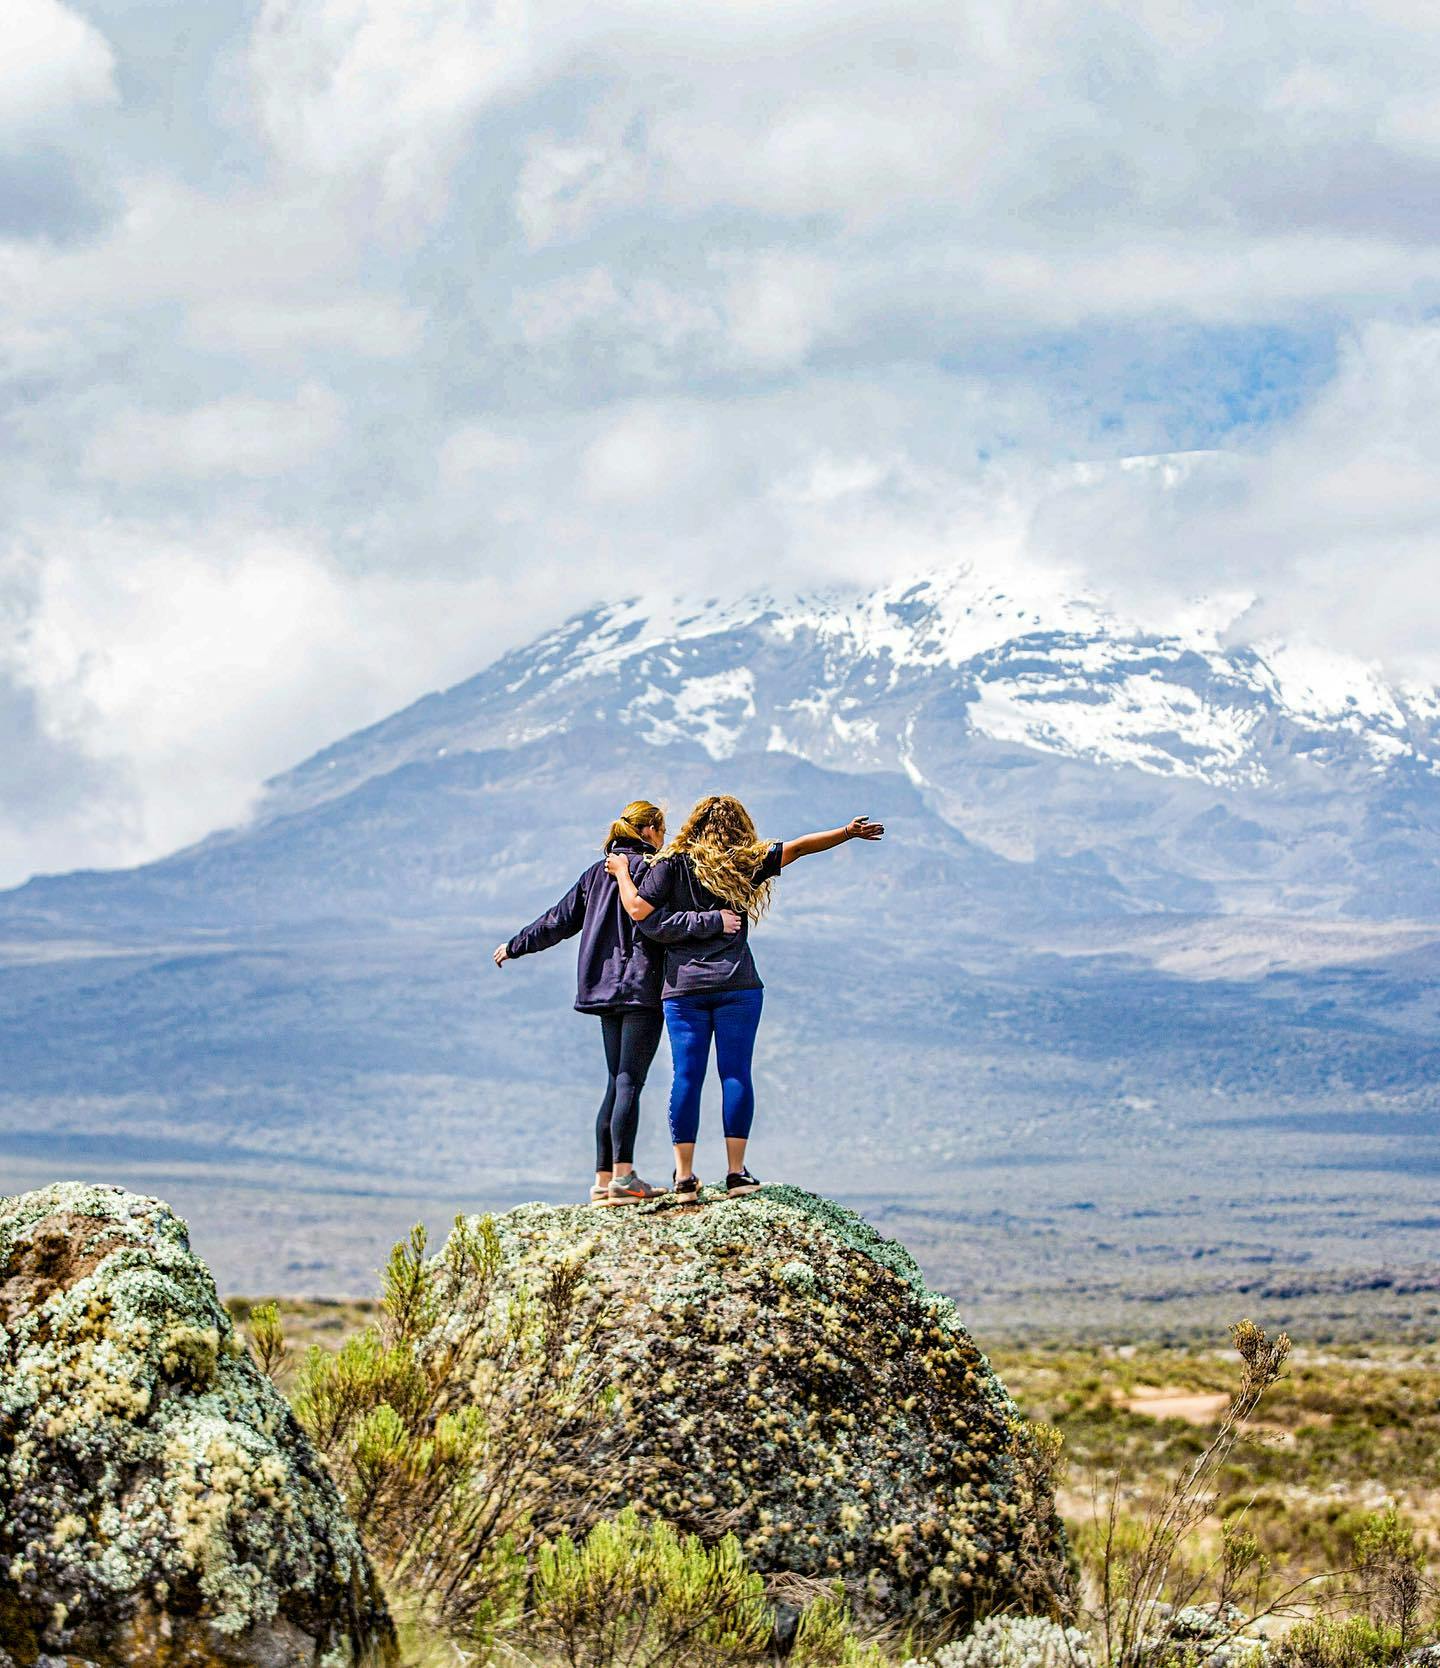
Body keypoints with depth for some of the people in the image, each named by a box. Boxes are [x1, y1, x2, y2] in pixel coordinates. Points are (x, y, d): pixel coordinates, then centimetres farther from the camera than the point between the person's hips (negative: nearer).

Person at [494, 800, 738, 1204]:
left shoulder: (598, 872, 16)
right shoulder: (649, 868, -6)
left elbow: (560, 921, 20)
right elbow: (653, 922, -21)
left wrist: (515, 946, 33)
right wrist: (713, 921, -26)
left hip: (606, 988, 7)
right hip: (641, 987, -7)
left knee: (616, 1082, 10)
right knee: (630, 1081, -11)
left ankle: (603, 1179, 8)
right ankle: (623, 1175, -16)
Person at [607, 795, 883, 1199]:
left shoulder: (672, 863, 3)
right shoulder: (747, 863, 8)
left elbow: (639, 910, -5)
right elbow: (797, 848, 11)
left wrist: (622, 873, 10)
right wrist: (848, 832, 20)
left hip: (683, 987, 0)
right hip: (736, 984, 0)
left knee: (687, 1076, 1)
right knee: (736, 1074, 2)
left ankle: (684, 1175, 0)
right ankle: (736, 1172, -1)